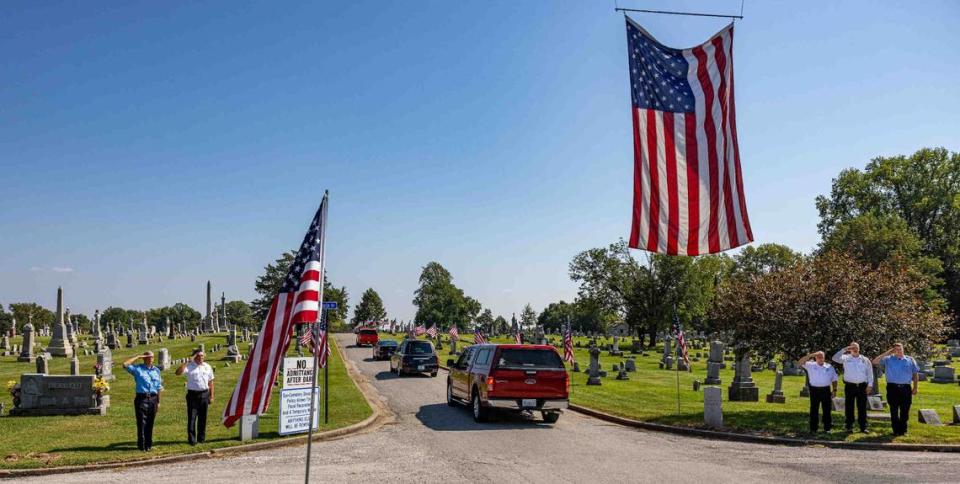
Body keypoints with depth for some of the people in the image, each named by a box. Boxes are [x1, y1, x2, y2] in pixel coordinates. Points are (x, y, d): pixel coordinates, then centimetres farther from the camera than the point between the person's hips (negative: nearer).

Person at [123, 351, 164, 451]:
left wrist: (158, 402, 13)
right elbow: (125, 365, -15)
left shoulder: (156, 370, 14)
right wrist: (138, 357, -7)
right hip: (141, 398, -4)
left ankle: (148, 444, 16)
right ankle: (142, 445, 4)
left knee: (150, 424, 8)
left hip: (153, 399, 4)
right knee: (141, 423, -3)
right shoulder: (138, 369, 2)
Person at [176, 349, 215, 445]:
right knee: (192, 418, -3)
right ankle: (192, 439, 2)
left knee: (203, 418, 10)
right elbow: (178, 372, -21)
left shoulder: (207, 367, 9)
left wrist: (211, 396, 9)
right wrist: (188, 362, -21)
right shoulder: (189, 366, -3)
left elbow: (210, 382, 13)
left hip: (204, 395, 4)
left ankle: (201, 438, 20)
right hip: (193, 394, -4)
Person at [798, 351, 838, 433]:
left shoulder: (829, 367, 11)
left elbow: (834, 379, 13)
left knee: (827, 409, 4)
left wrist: (834, 390, 5)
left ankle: (827, 428, 13)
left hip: (826, 390, 2)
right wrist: (810, 355, -14)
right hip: (814, 390, -2)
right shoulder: (810, 365, 4)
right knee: (814, 410, 2)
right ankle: (813, 428, 7)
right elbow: (800, 362, -10)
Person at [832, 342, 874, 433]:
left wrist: (870, 385, 2)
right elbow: (835, 358, -12)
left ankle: (863, 427, 11)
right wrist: (844, 350, -15)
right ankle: (849, 426, 10)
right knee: (849, 407, 3)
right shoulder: (846, 358, 3)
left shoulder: (865, 360, 8)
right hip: (849, 386, -1)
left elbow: (870, 373, 9)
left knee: (862, 407, 4)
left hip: (862, 386, 1)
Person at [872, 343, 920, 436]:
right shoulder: (888, 359, 6)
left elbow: (915, 374, 15)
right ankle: (896, 430, 11)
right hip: (892, 388, -1)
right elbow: (875, 362, -4)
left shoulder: (910, 360, 11)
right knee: (894, 411, 2)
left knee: (905, 411, 4)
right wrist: (886, 353, -4)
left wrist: (915, 388, 9)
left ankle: (903, 429, 16)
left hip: (905, 388, 1)